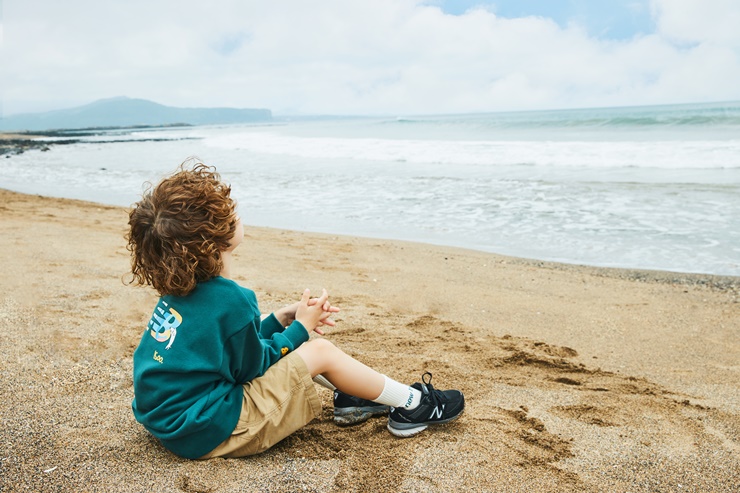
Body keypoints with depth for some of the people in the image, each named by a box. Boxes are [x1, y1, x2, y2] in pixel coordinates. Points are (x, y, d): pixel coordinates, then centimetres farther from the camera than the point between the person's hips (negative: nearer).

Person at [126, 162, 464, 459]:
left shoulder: (182, 290, 2)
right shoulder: (232, 300, -26)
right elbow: (254, 366, -12)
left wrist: (281, 319, 5)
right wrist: (301, 327, -1)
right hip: (208, 433, -9)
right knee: (321, 352, -6)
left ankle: (348, 398, 26)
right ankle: (412, 405, 11)